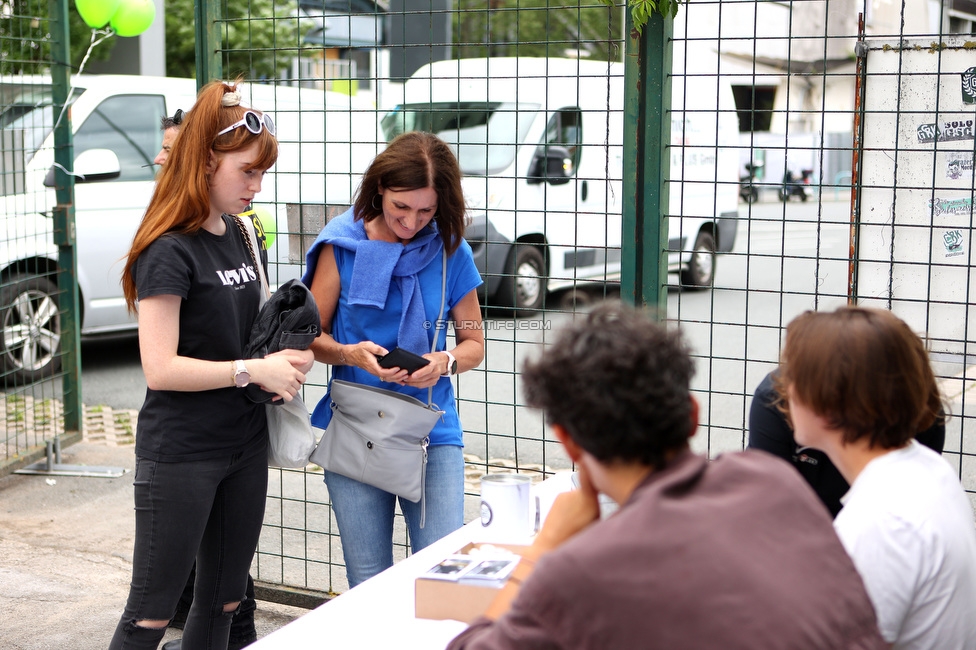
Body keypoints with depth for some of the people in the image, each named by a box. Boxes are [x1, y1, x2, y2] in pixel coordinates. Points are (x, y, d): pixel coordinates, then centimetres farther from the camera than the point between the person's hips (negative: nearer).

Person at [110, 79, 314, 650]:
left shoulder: (236, 234, 8)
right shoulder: (168, 251, -16)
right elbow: (160, 369, -21)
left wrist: (285, 355, 0)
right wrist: (254, 370, -19)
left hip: (244, 445, 8)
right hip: (180, 455, -8)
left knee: (224, 600, 15)